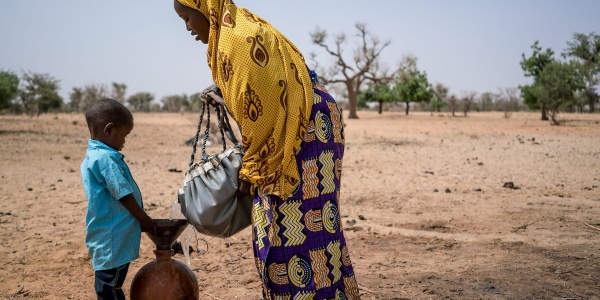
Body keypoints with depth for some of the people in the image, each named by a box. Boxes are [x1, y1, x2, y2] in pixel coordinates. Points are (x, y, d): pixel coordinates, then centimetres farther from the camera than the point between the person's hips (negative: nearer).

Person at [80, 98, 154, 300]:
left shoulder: (92, 156, 13)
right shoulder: (107, 158, -19)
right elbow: (124, 195, -18)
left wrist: (141, 219, 19)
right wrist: (144, 219, -3)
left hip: (104, 237, 10)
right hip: (112, 241, -10)